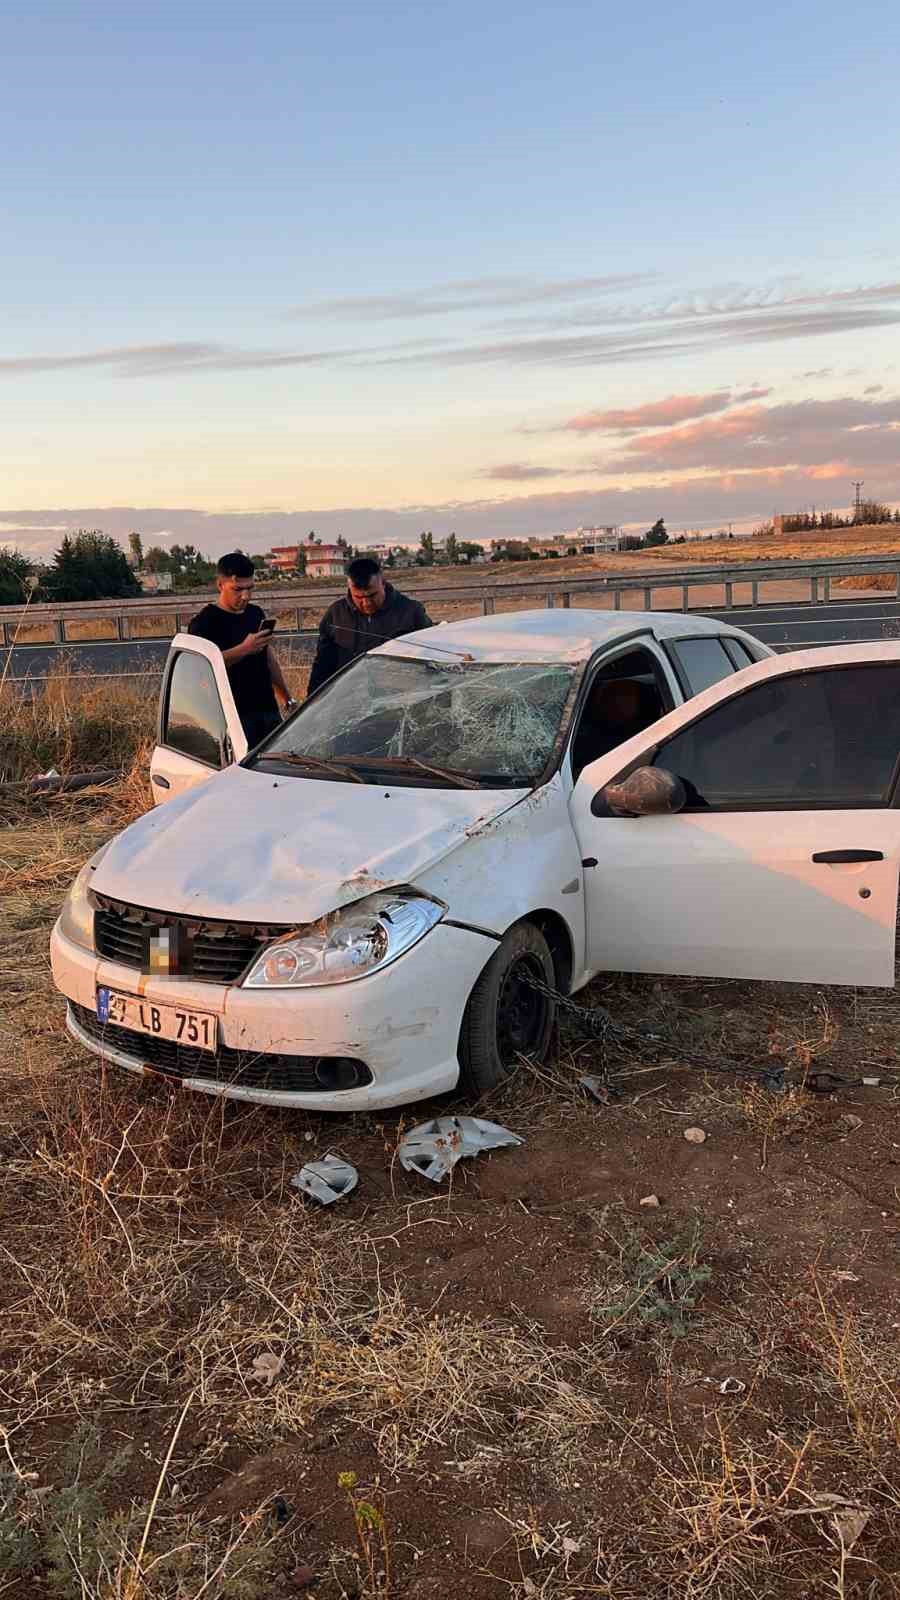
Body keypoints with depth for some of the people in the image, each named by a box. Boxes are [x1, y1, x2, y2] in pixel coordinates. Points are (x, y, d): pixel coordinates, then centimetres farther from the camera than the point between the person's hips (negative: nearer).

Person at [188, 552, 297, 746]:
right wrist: (244, 649, -30)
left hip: (269, 710, 7)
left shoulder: (256, 613, 16)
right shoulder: (204, 623, -7)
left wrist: (287, 699, 24)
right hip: (235, 717, -7)